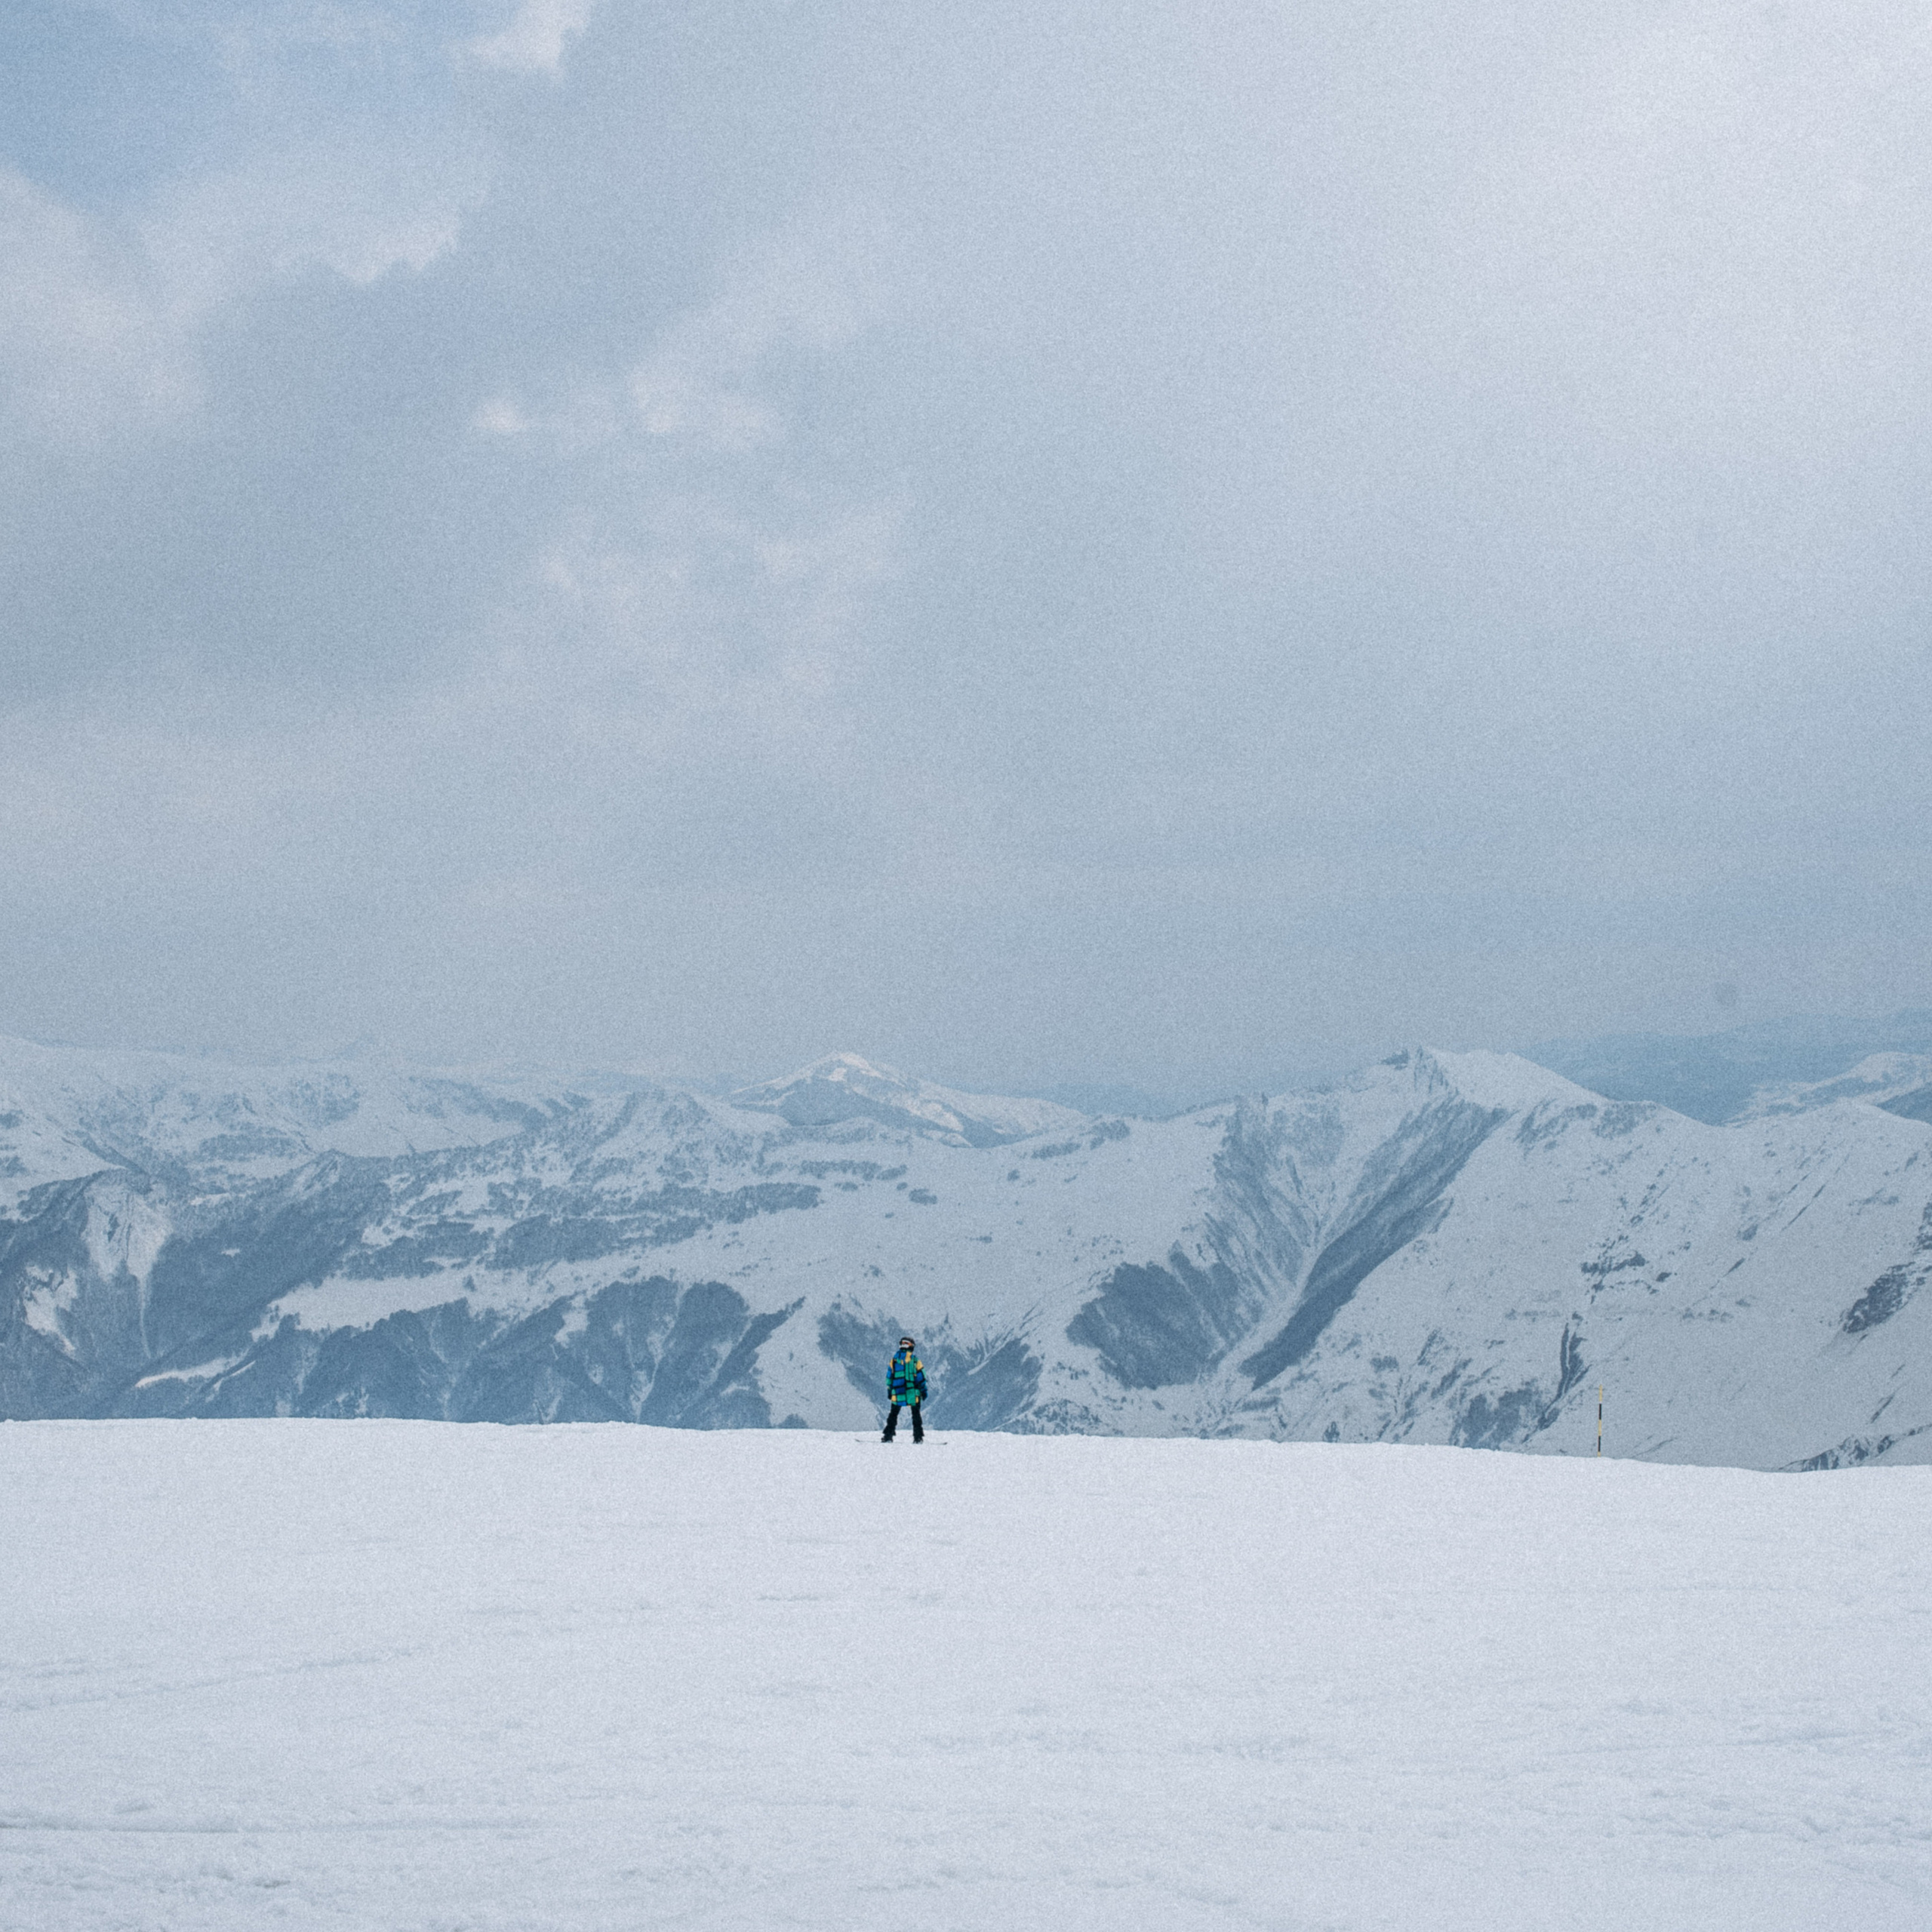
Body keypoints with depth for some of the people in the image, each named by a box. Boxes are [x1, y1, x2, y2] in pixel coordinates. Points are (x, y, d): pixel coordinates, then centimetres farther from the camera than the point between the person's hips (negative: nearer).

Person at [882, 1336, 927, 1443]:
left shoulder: (894, 1359, 4)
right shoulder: (915, 1360, -3)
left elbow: (889, 1376, 6)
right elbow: (921, 1377, -3)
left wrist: (889, 1390, 14)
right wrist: (923, 1390, 2)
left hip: (898, 1393, 1)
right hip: (913, 1393, -1)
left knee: (893, 1414, 10)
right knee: (916, 1415, 7)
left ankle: (888, 1436, 4)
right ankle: (918, 1437, 1)